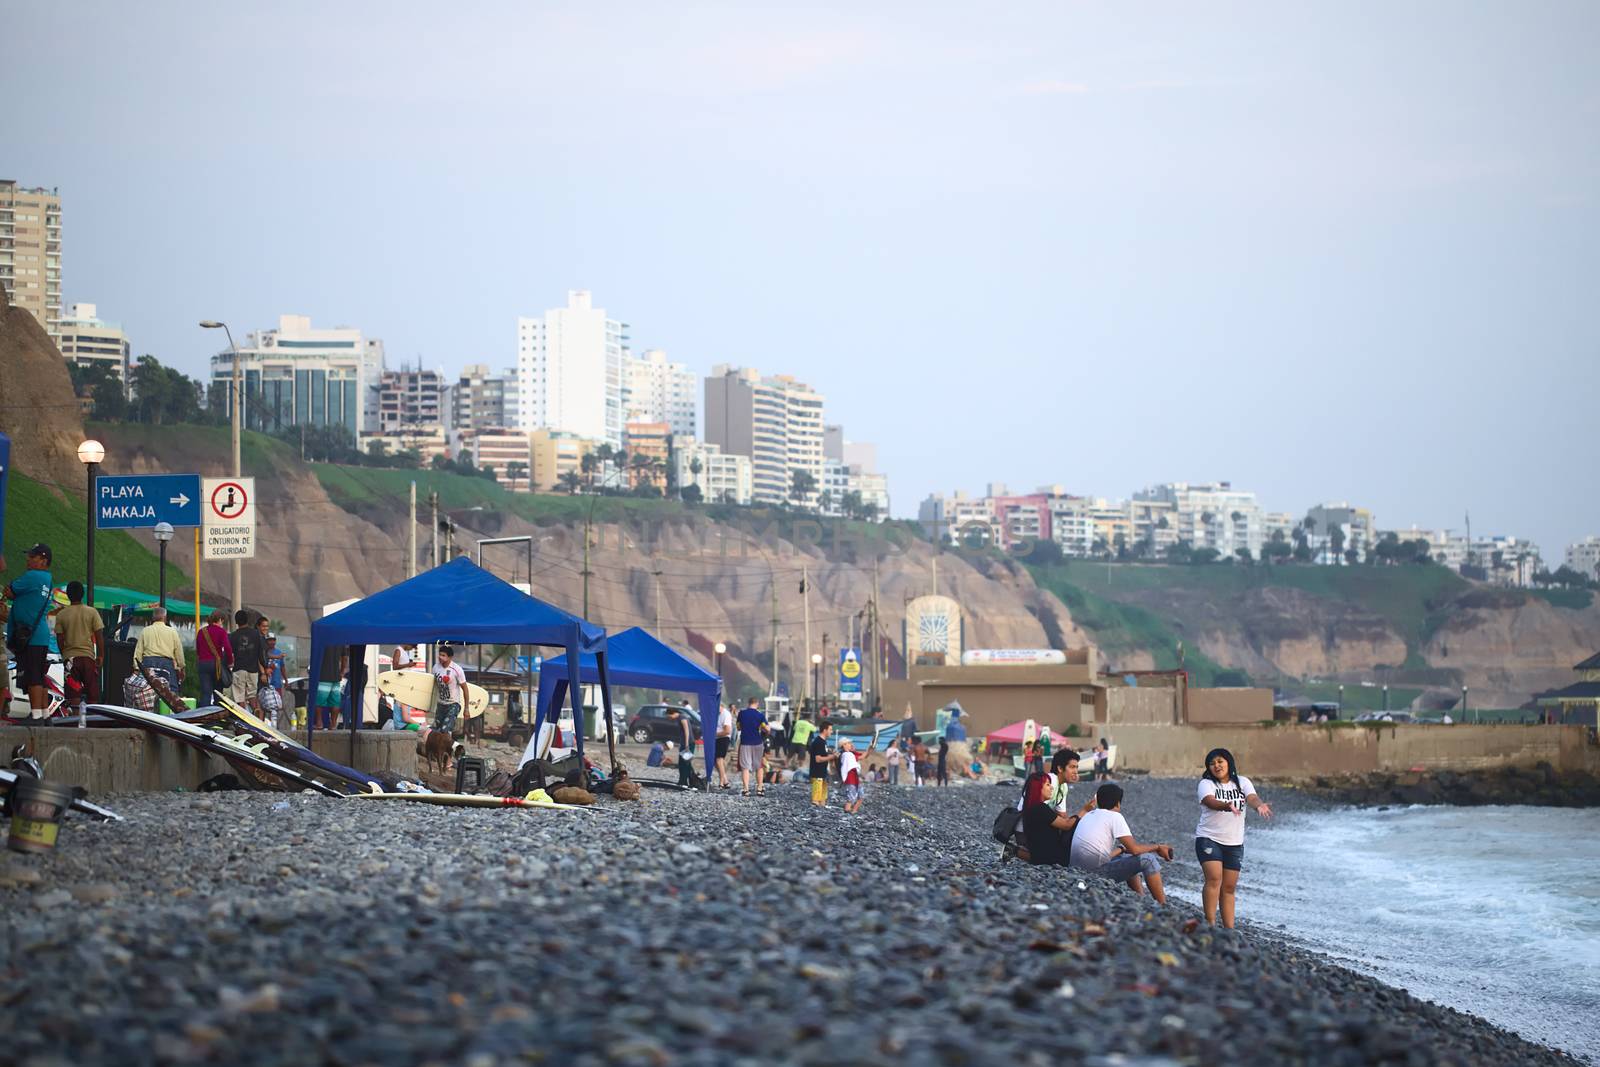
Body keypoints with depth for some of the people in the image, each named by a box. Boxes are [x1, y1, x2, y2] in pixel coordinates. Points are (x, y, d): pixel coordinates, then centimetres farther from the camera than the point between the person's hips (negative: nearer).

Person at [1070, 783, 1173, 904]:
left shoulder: (1088, 815, 18)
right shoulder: (1114, 816, -6)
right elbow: (1134, 849, -12)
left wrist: (1121, 849, 29)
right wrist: (1158, 848, 3)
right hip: (1097, 873, -9)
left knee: (1125, 857, 29)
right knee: (1148, 860, -6)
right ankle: (1163, 905, -3)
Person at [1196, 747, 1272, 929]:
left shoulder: (1242, 782, 6)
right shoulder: (1206, 784, -5)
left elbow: (1252, 797, -13)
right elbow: (1211, 802, -25)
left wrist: (1259, 805, -38)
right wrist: (1227, 806, -46)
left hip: (1234, 843, 4)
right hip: (1209, 839, -4)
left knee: (1229, 887, 6)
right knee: (1214, 878, -21)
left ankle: (1229, 929, 8)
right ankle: (1210, 924, -21)